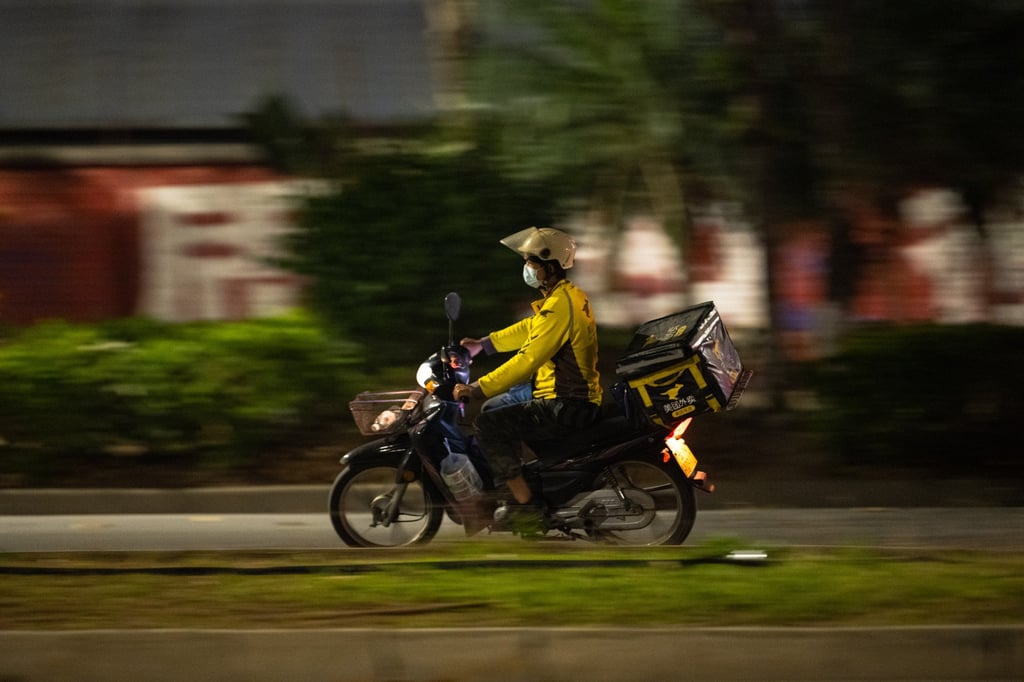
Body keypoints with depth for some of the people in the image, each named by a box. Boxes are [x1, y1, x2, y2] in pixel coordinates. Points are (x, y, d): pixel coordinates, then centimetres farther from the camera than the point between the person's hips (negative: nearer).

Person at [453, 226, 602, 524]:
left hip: (565, 406, -11)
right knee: (494, 408, 25)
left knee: (488, 425, -17)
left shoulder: (559, 305, -22)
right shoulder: (568, 295, 10)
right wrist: (484, 344, 21)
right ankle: (516, 482, 30)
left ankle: (527, 503, -17)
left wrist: (479, 389, -28)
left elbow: (529, 359, -28)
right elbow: (530, 329, 26)